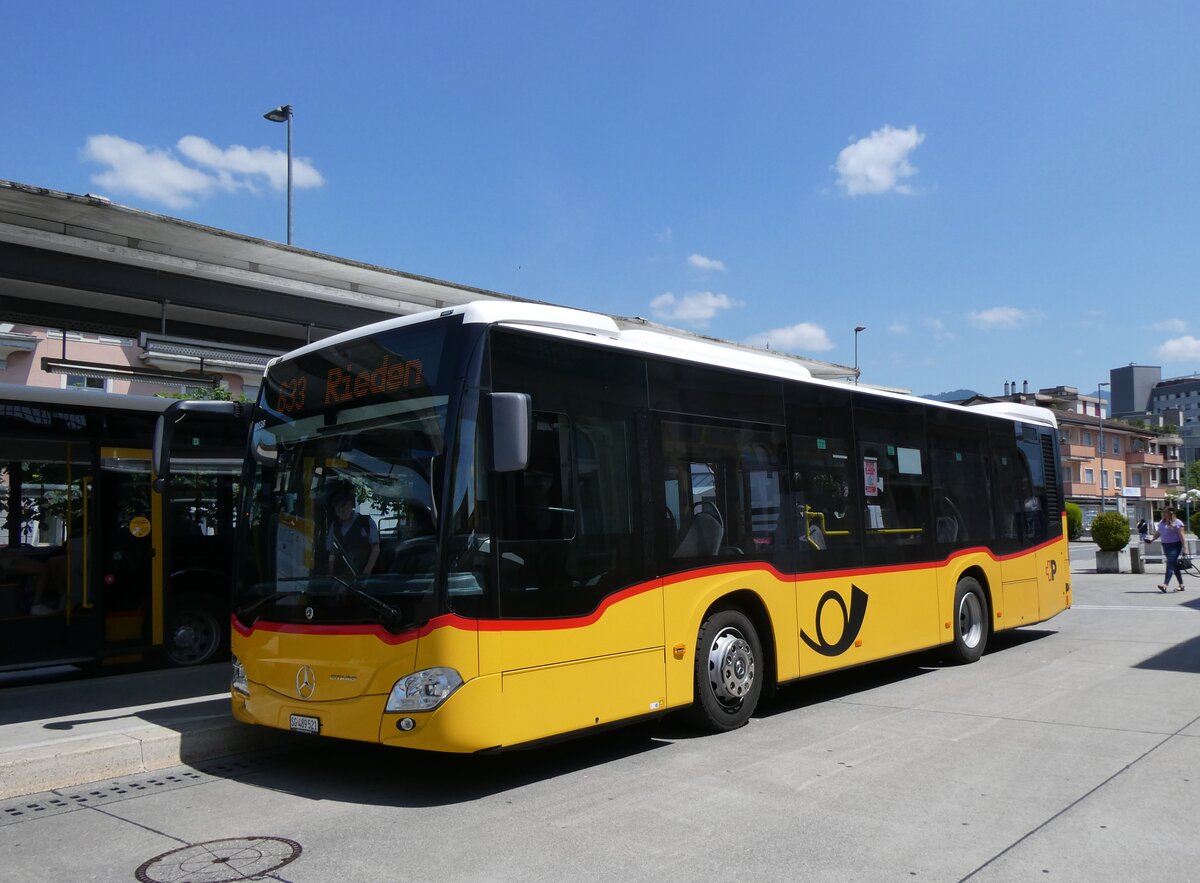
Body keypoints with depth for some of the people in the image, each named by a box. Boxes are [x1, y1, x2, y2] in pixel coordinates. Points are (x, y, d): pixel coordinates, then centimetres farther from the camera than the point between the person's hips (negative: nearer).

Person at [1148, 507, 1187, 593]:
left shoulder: (1177, 523, -8)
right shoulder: (1161, 523, 14)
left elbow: (1181, 535, -11)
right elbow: (1158, 533, 18)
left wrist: (1184, 547, -15)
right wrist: (1152, 539, 1)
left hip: (1175, 546, -7)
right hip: (1165, 546, 7)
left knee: (1170, 564, -16)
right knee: (1175, 565, 12)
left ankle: (1165, 584, -26)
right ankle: (1181, 585, 19)